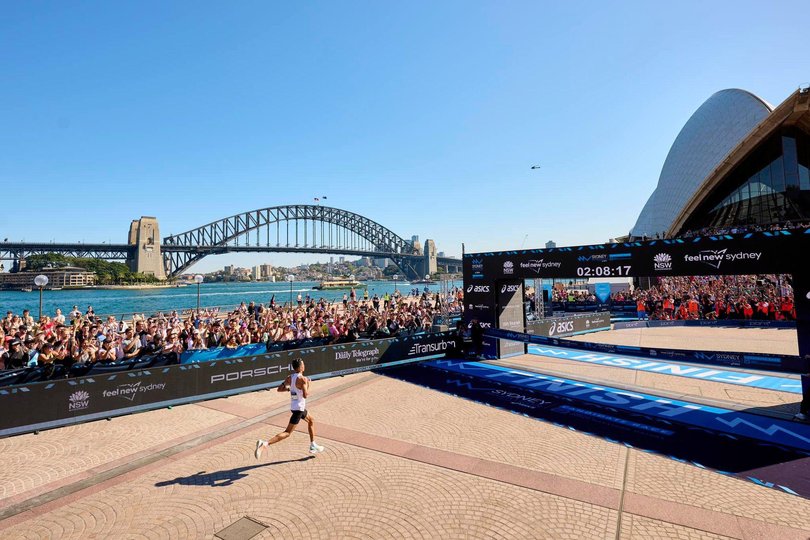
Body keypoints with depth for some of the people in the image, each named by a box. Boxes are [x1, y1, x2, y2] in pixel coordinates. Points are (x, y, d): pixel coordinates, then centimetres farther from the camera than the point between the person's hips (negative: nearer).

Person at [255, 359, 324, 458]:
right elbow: (305, 395, -24)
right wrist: (308, 385, -9)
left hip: (293, 406, 9)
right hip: (299, 408, -9)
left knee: (311, 421, 26)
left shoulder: (289, 377, 3)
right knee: (287, 433, -7)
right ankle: (265, 443, -16)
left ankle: (313, 446, 33)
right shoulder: (302, 379, -19)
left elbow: (279, 389, 5)